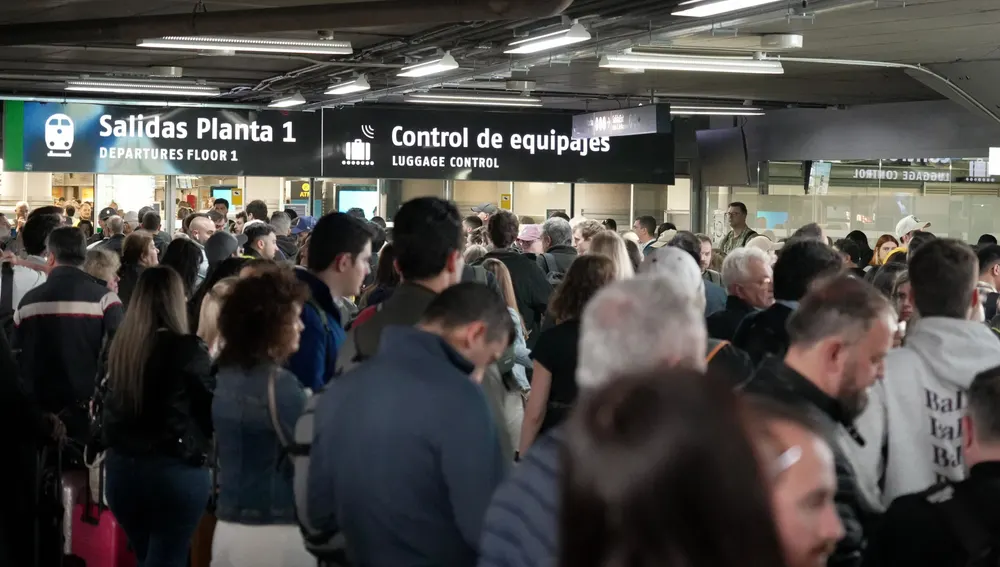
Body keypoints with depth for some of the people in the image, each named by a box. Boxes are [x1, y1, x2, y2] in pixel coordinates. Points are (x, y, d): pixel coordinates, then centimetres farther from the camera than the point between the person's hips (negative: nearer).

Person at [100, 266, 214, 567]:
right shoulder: (187, 349, -14)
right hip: (175, 470, -6)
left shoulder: (119, 345, 2)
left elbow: (108, 406, 13)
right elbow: (212, 408, -5)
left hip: (121, 467, 6)